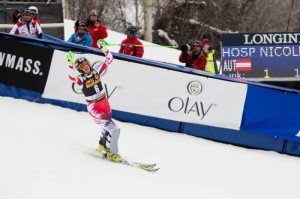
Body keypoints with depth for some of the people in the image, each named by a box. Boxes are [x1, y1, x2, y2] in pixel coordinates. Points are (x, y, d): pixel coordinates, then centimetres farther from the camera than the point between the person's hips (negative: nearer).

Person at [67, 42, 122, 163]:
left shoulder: (95, 70, -4)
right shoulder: (80, 79, -18)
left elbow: (109, 60, -3)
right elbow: (71, 77, -40)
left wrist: (104, 49, -16)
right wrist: (71, 63, -50)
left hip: (104, 103, 7)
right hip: (94, 108, -7)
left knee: (107, 125, 30)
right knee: (113, 129, -18)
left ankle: (102, 146, 56)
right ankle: (111, 152, -1)